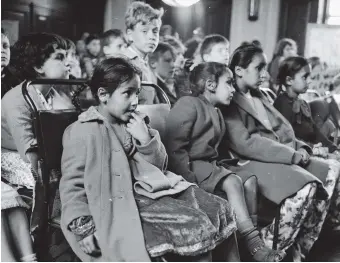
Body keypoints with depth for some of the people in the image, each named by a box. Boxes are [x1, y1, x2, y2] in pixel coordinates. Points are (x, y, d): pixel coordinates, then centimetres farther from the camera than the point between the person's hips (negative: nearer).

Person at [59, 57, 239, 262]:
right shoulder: (82, 132, -10)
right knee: (194, 226, -21)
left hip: (148, 191, 8)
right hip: (119, 204, -7)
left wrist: (146, 139, -7)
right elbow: (72, 185, -11)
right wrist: (83, 228, -19)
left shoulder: (133, 123, 11)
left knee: (218, 209, -4)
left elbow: (159, 165, 11)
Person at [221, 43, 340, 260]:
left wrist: (300, 148, -1)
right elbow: (244, 143, -19)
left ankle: (298, 250, -3)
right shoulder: (228, 101, -8)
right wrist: (292, 154, -18)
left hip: (282, 158, 10)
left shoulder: (257, 96, 21)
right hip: (251, 162, -9)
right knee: (308, 187, -28)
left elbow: (281, 130, 20)